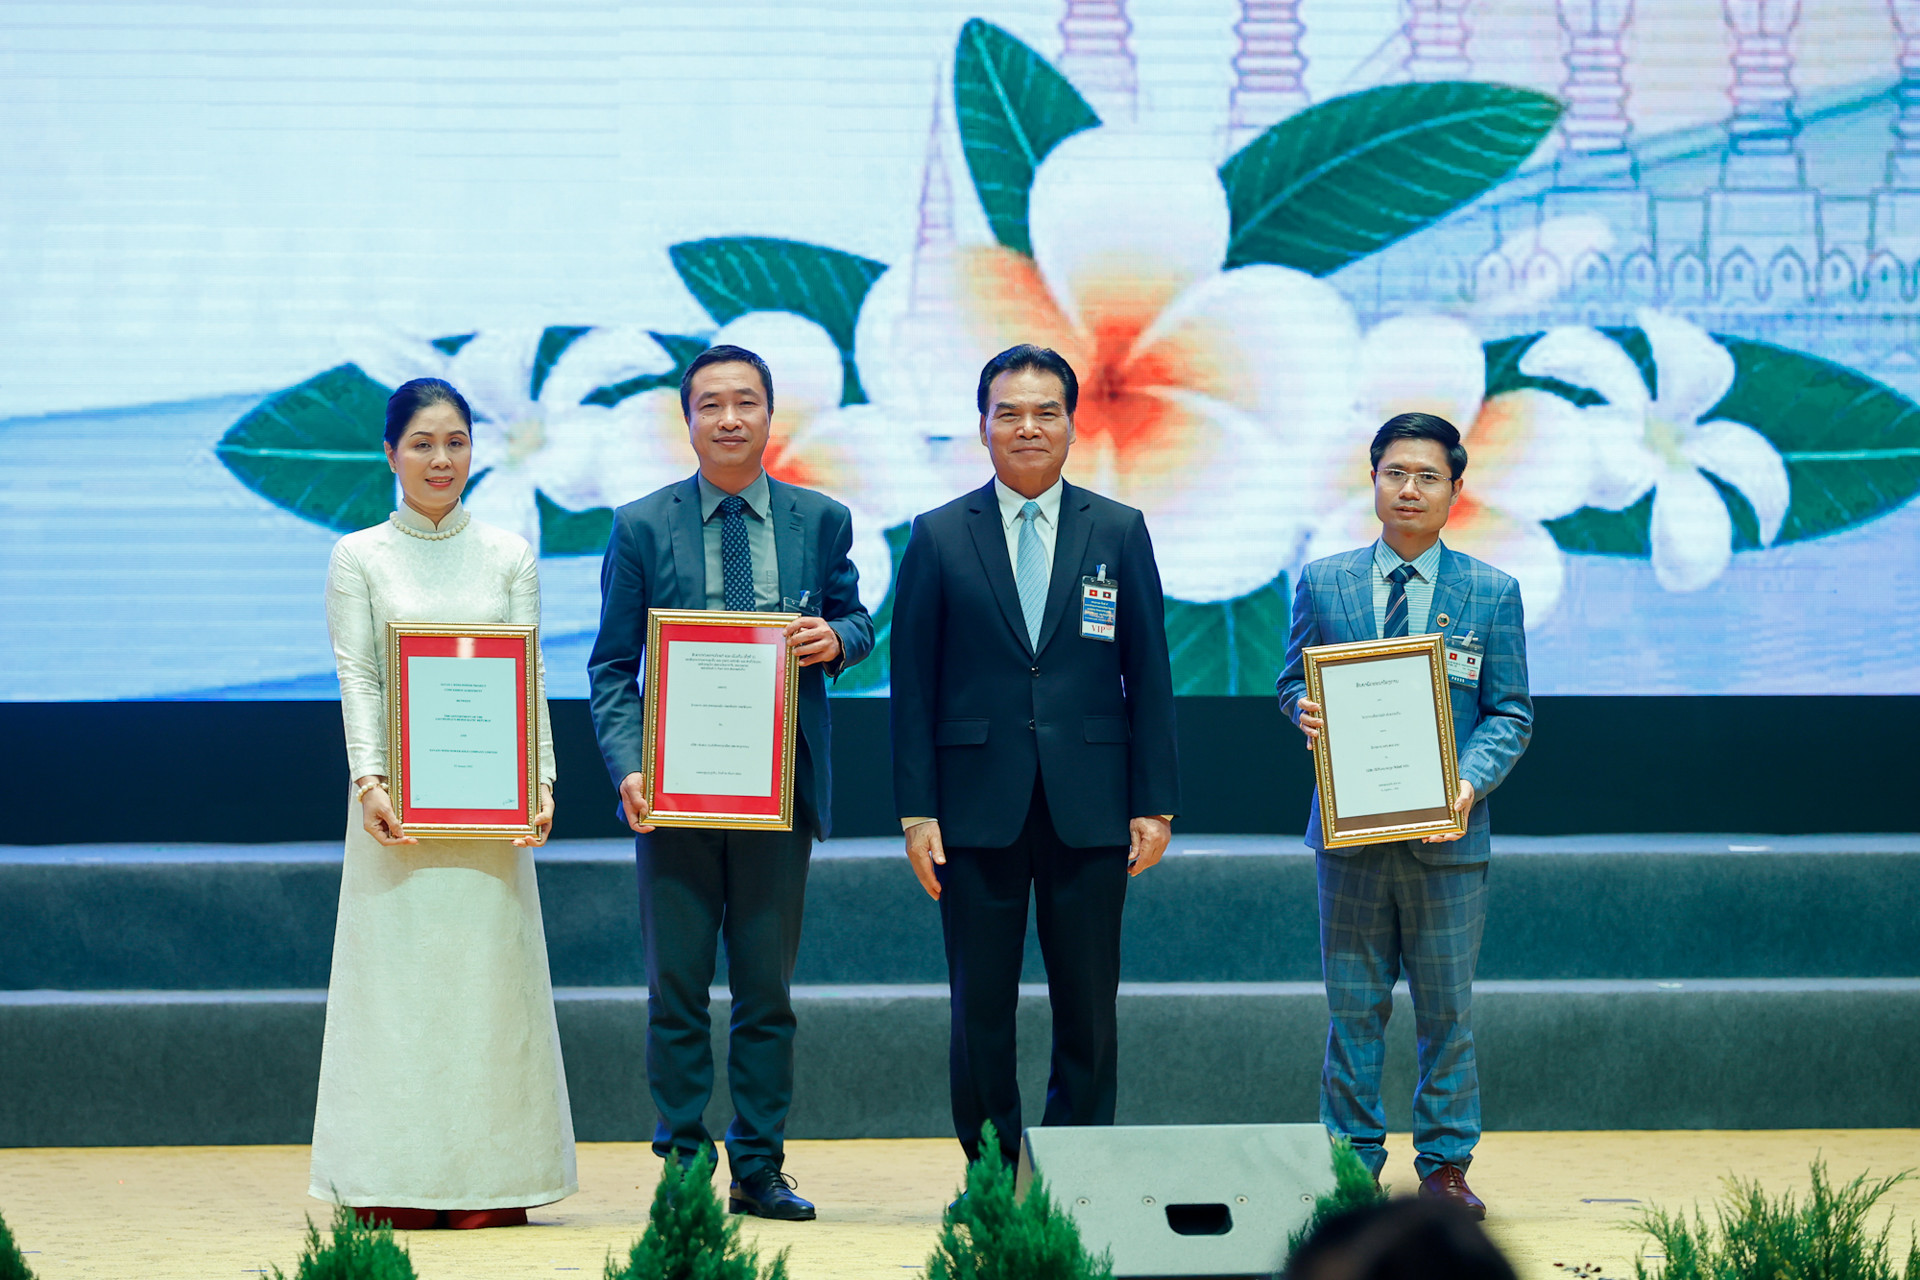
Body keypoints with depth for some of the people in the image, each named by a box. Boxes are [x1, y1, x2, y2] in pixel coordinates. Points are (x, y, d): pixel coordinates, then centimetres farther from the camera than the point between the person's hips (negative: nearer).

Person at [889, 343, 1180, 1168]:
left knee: (1088, 1011, 3)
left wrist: (1156, 803, 0)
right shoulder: (939, 537, 5)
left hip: (1089, 811, 1)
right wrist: (916, 811, -3)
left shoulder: (1120, 533, 7)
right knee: (981, 1011, 3)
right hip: (978, 810, 0)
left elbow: (1148, 676, 6)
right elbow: (913, 686, 4)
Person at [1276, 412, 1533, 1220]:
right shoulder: (1322, 583, 7)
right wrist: (1306, 710, -12)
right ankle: (1353, 1162, 12)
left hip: (1447, 830, -1)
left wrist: (1471, 781, -15)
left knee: (1448, 1008, 4)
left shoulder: (1491, 592, 4)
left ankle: (1445, 1165, 12)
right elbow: (1294, 681, 12)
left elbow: (1510, 713, 2)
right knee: (1353, 1008, 4)